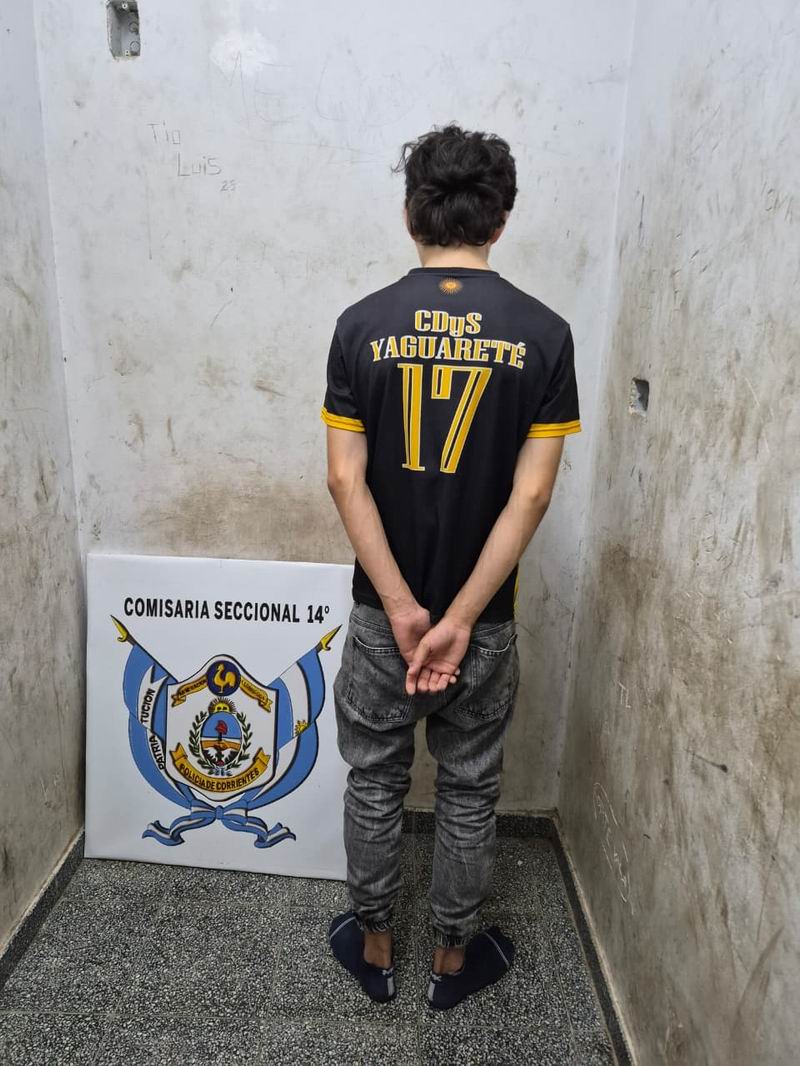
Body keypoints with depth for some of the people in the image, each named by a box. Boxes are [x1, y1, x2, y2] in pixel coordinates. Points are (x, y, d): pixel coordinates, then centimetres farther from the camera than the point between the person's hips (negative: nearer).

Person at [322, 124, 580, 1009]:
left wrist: (403, 611, -10)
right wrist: (459, 620, -11)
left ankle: (371, 947, 40)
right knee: (469, 792, 19)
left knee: (374, 782, 20)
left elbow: (346, 480, -12)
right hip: (484, 622, 0)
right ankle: (453, 957, 39)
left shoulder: (362, 324, -7)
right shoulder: (541, 333, -8)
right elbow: (529, 494, -13)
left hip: (381, 614, 0)